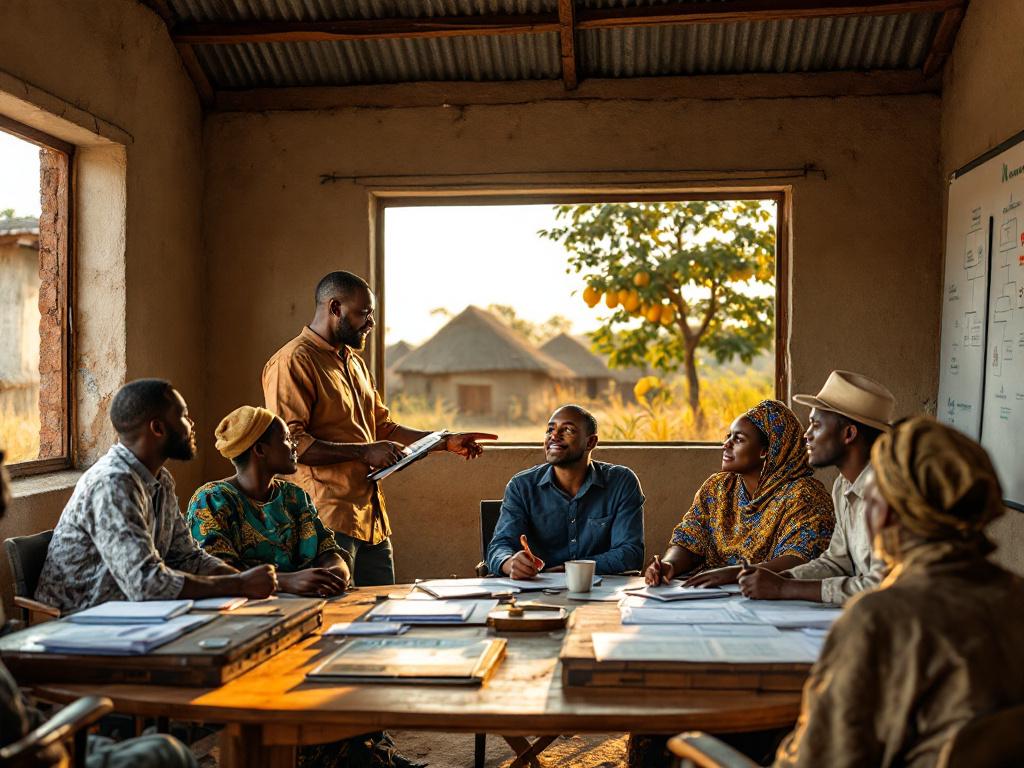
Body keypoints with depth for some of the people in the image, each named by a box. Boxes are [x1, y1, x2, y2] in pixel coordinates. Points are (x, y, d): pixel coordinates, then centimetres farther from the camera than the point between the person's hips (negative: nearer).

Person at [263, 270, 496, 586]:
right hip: (328, 520, -9)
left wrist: (446, 441, 17)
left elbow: (383, 427, 26)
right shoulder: (293, 362, -10)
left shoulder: (355, 363, 20)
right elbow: (288, 442, -19)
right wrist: (363, 452, -19)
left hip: (372, 518, 9)